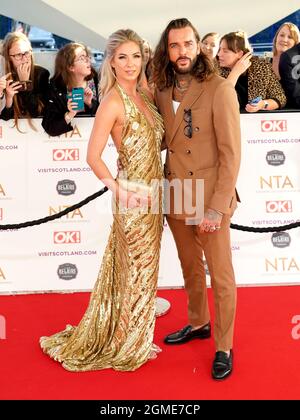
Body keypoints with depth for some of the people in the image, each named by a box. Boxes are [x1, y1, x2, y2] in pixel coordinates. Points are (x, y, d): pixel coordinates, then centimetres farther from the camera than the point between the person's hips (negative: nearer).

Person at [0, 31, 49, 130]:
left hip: (38, 126, 0)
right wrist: (9, 98, -20)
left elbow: (37, 112, -12)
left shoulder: (42, 73, -7)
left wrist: (25, 82, -16)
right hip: (14, 128, 0)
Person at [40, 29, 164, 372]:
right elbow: (93, 157, -17)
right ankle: (129, 345, 26)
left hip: (152, 192, 8)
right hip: (134, 196, -7)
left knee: (143, 267, 18)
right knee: (136, 270, 6)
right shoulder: (113, 102, -16)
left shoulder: (144, 96, 7)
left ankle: (134, 335, 37)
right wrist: (122, 193, -16)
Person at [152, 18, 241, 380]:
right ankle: (198, 323, 43)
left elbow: (231, 153, -15)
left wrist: (216, 208, -19)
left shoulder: (219, 89, -13)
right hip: (176, 198, 6)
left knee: (221, 277, 7)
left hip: (209, 201, -5)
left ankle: (224, 347, 25)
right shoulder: (163, 92, 4)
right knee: (190, 267, 22)